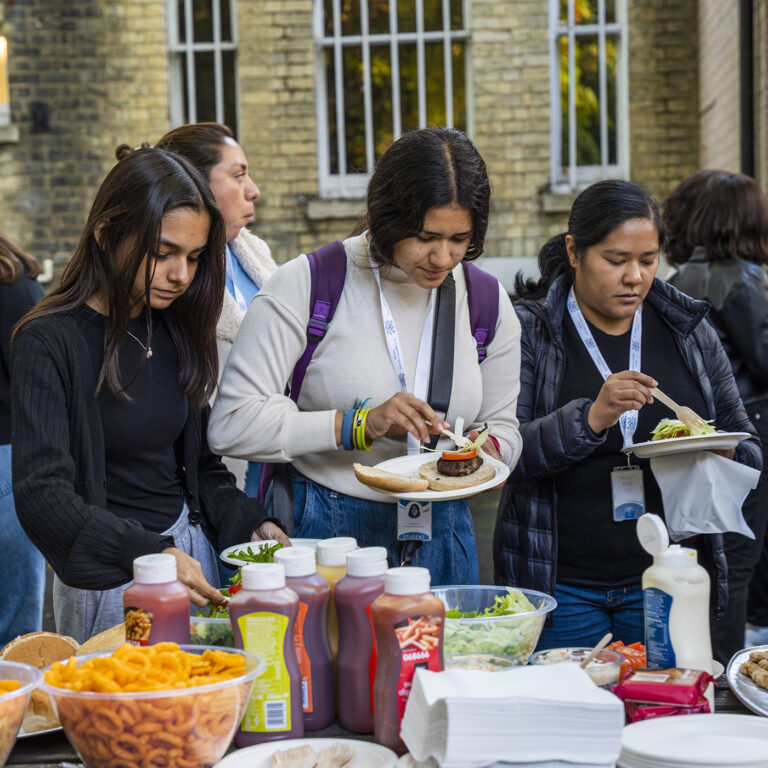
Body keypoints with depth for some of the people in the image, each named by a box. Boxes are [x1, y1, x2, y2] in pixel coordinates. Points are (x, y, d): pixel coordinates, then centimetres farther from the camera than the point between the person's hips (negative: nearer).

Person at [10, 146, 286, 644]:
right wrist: (150, 555, -31)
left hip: (191, 547, 6)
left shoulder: (176, 330, 7)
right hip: (109, 574, -6)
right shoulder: (49, 342, -14)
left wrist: (248, 522, -2)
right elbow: (41, 493, -22)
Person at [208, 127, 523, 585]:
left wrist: (486, 448, -10)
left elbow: (503, 425, 14)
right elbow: (231, 424, -17)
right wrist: (359, 424, -25)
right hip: (325, 532, -4)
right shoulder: (307, 285, -12)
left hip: (440, 544, 4)